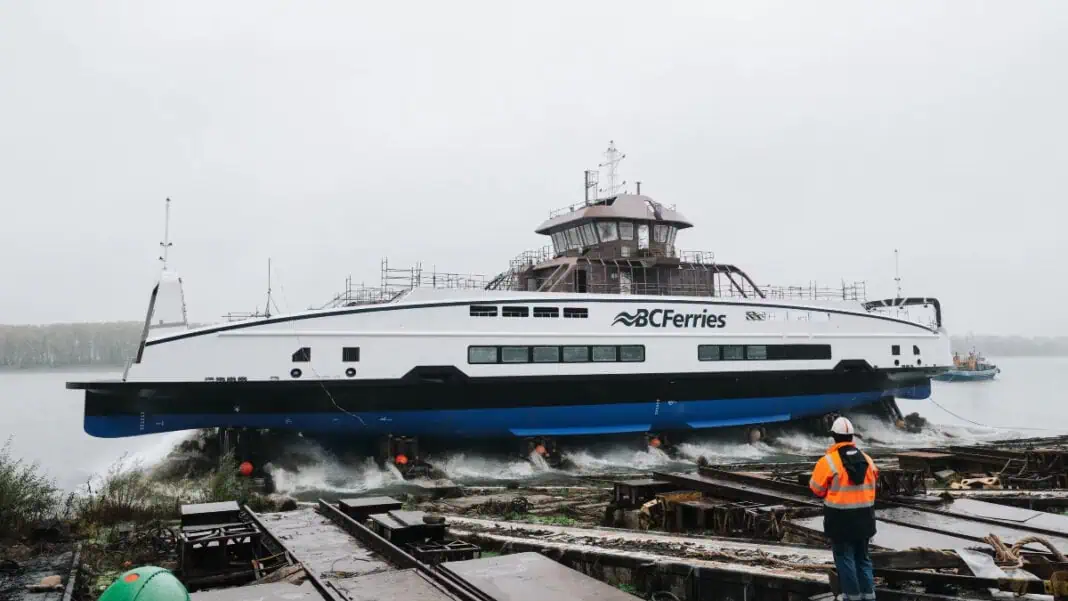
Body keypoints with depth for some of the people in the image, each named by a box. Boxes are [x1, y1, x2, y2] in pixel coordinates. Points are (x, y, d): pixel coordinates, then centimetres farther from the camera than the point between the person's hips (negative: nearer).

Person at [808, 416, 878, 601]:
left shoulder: (828, 461, -16)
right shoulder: (866, 458, 2)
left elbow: (816, 489, -7)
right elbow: (872, 483, 14)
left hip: (840, 518, -5)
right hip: (863, 517, 5)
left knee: (845, 558, 6)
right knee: (863, 557, 18)